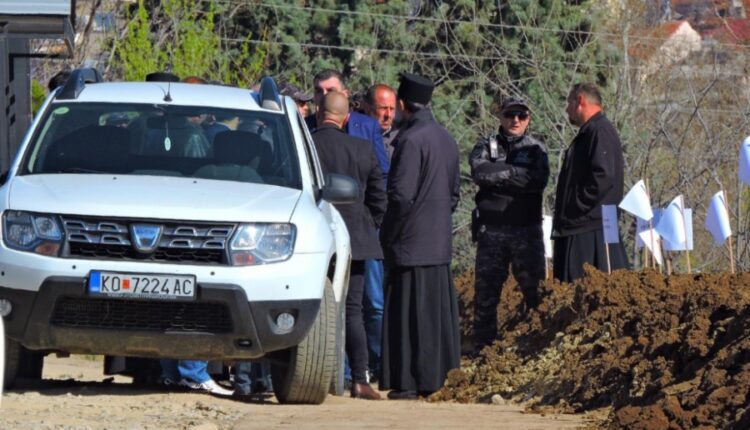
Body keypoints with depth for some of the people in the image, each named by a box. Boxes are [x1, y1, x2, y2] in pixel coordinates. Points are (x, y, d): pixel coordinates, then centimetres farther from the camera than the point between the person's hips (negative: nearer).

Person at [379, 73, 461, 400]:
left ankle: (409, 382, -4)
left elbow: (401, 195, -19)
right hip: (440, 243, 8)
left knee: (409, 313, -4)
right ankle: (435, 378, 15)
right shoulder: (446, 139, 11)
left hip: (411, 242, -8)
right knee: (437, 312, 11)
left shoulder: (411, 140, -16)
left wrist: (389, 234, -8)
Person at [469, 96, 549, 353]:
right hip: (491, 228, 0)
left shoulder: (536, 149, 10)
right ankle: (483, 348, 6)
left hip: (527, 229, 0)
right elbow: (479, 172, -11)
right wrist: (514, 173, -9)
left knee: (534, 289, -1)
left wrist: (498, 175, -9)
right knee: (485, 292, 1)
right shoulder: (486, 147, 10)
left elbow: (538, 181, -10)